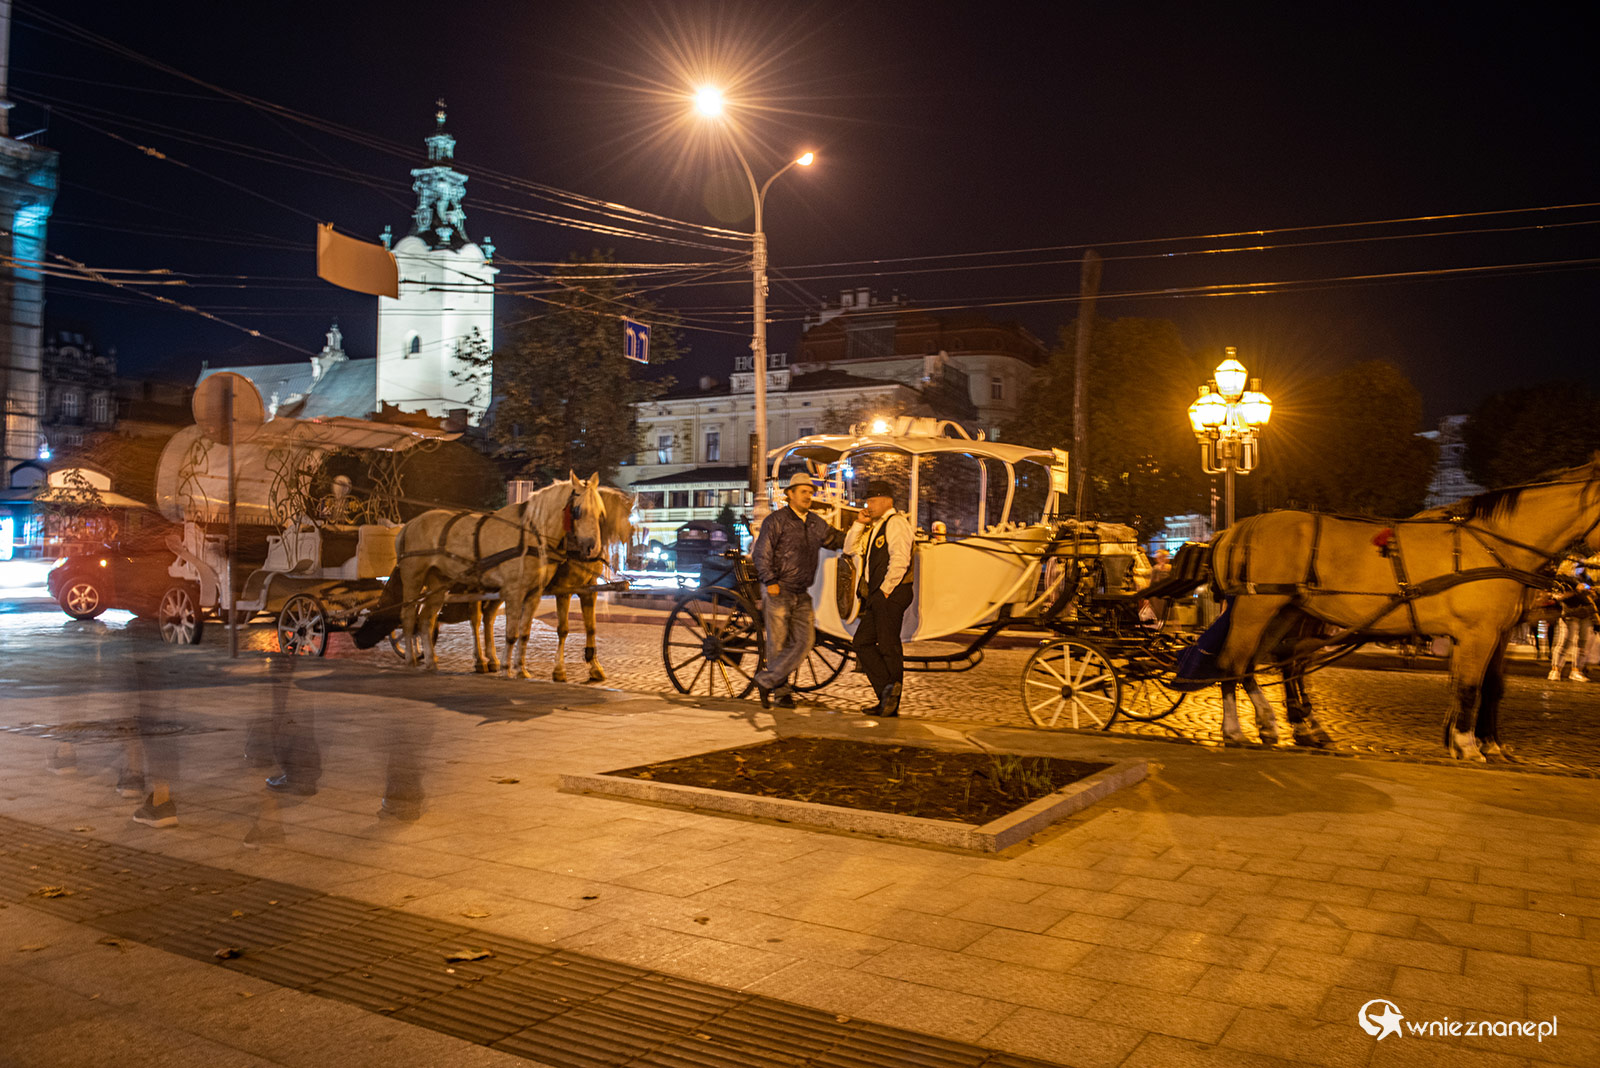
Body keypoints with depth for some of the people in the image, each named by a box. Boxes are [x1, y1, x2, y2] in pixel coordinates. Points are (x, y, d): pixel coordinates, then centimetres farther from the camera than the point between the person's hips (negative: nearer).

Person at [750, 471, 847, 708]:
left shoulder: (816, 524, 14)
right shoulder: (777, 520, -5)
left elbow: (841, 541, 17)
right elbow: (761, 553, -8)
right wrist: (770, 582, -15)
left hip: (801, 594, 6)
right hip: (778, 591, -6)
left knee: (805, 641, -3)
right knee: (778, 643, 0)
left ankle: (766, 680, 5)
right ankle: (781, 691, 14)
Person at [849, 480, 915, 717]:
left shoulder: (896, 523, -10)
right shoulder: (875, 526, 20)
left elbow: (900, 560, -20)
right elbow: (853, 549, 21)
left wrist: (885, 589, -16)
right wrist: (859, 524, 8)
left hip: (891, 595, -10)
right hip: (876, 595, 10)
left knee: (888, 646, -5)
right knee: (862, 642, 9)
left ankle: (892, 705, 1)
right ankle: (887, 691, 11)